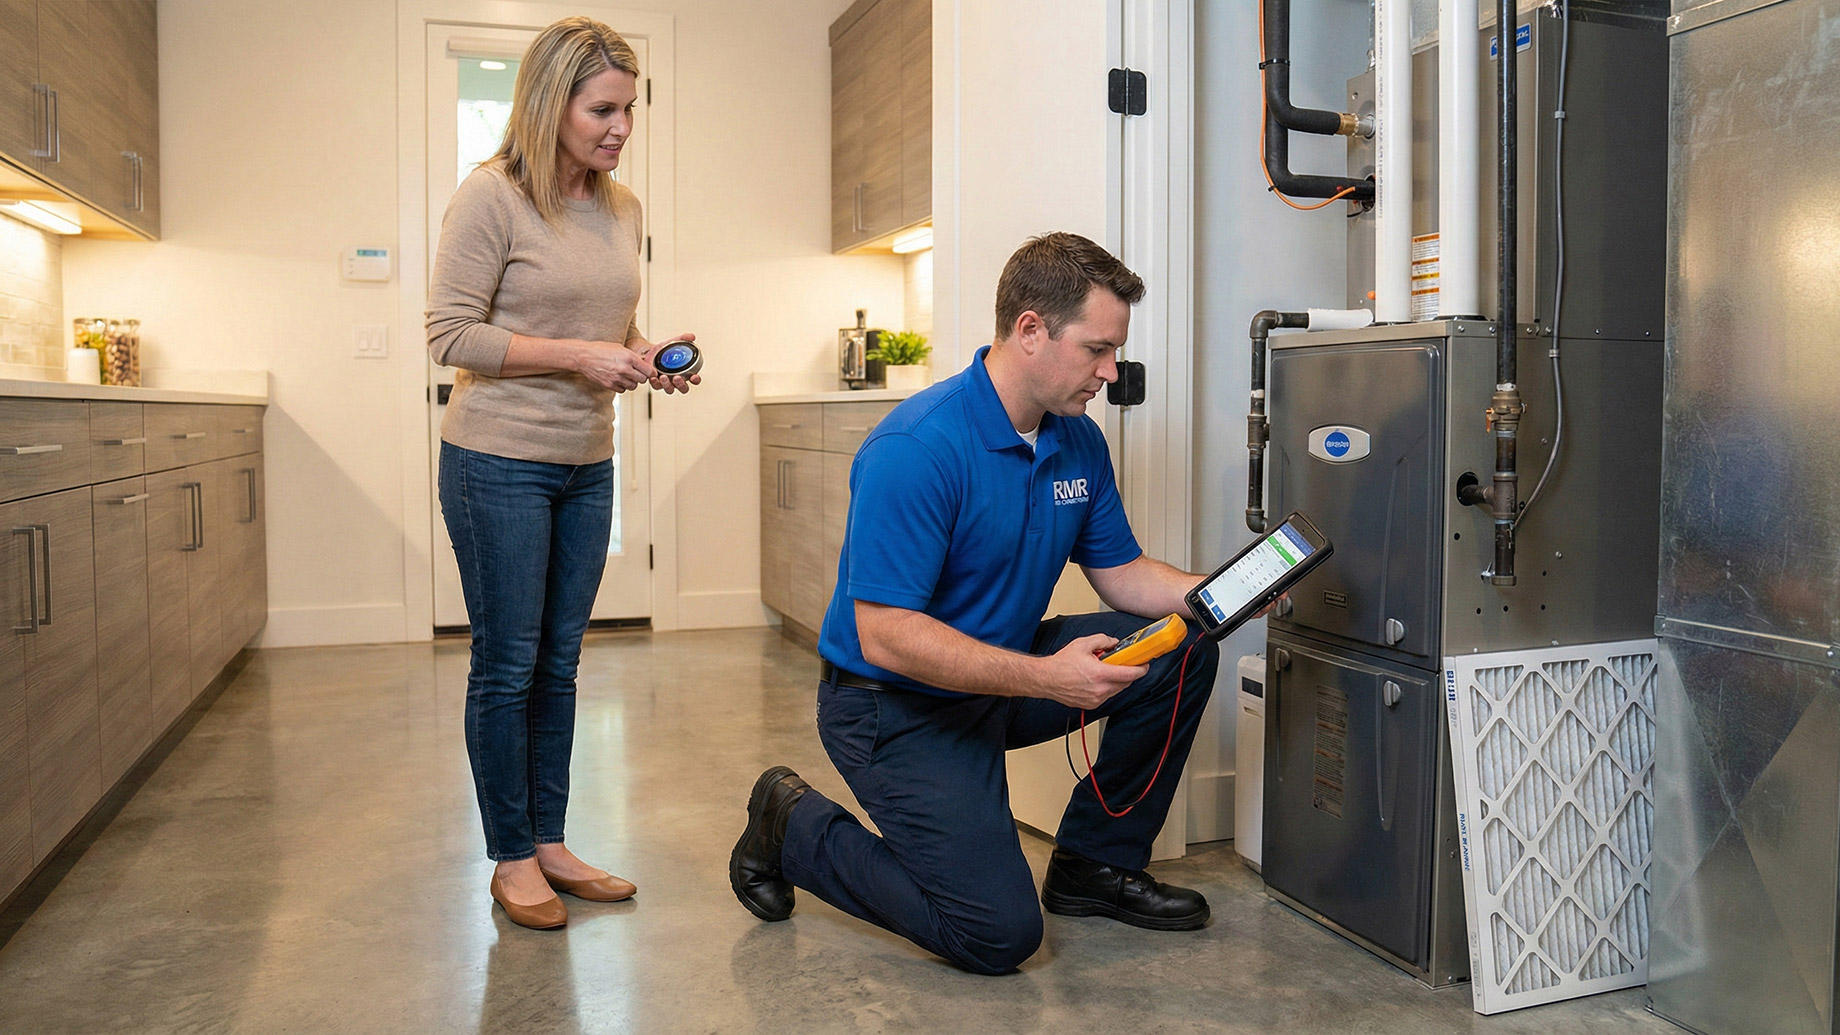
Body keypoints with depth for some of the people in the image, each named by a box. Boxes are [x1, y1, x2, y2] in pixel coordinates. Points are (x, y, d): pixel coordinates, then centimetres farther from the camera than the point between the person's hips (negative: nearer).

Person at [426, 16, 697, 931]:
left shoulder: (623, 209, 9)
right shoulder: (490, 197, -11)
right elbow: (450, 333, -13)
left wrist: (650, 362, -3)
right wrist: (577, 356, -20)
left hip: (587, 467, 6)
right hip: (498, 463, -6)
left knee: (559, 665, 12)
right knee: (507, 667, 2)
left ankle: (550, 845, 24)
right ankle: (511, 861, 17)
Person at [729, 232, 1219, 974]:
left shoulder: (1079, 442, 0)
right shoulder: (917, 448, -26)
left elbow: (1120, 573, 9)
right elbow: (885, 636, -29)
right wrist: (1046, 677, -35)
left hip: (1001, 673, 8)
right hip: (897, 705, -8)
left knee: (1184, 651, -4)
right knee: (998, 933, -14)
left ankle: (1094, 863, 12)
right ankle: (793, 827, 8)